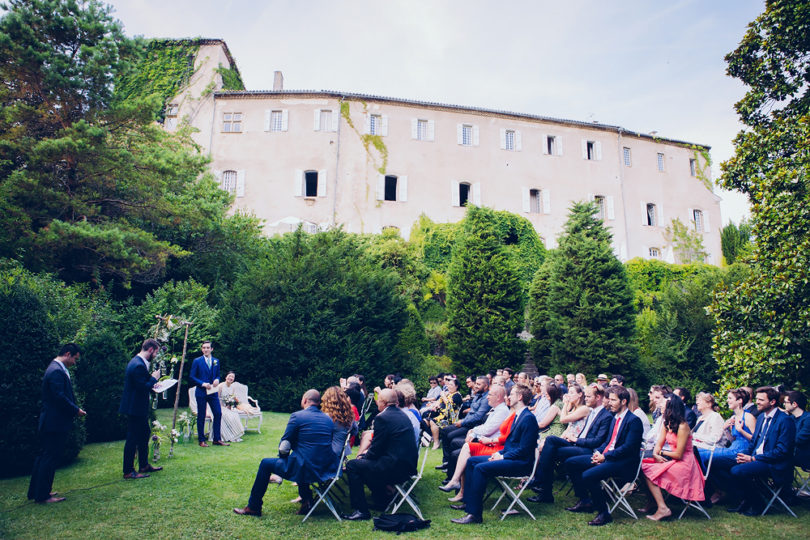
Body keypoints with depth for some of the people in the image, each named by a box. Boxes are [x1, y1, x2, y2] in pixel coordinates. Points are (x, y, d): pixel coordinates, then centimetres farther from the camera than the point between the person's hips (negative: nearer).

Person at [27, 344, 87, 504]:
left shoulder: (55, 368, 13)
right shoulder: (57, 371, -20)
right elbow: (60, 397, -25)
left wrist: (75, 408, 12)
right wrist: (76, 410, -14)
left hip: (49, 423, 11)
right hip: (55, 423, -11)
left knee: (43, 457, 18)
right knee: (50, 458, -2)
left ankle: (36, 491, 29)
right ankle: (43, 496, 7)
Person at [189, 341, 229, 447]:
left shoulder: (216, 361, 11)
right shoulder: (197, 361, -1)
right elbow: (191, 376, -3)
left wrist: (217, 380, -5)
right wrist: (202, 383, -16)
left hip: (213, 392, 4)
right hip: (201, 392, -3)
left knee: (218, 414, -1)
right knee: (201, 416, 3)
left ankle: (217, 439, 8)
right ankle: (201, 440, 14)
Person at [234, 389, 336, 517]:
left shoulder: (297, 416, -8)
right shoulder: (329, 419, 7)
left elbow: (283, 448, -5)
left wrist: (283, 456, 17)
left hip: (305, 469, -6)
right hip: (327, 468, 6)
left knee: (265, 463, 15)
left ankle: (253, 507, 26)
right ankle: (306, 500, 28)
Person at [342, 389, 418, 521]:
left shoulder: (382, 418, -15)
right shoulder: (402, 414, 12)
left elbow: (376, 449, -12)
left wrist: (363, 457, 8)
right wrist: (365, 455, 18)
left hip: (395, 468, -9)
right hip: (408, 464, 10)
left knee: (352, 466, 0)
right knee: (367, 461, 28)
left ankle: (361, 510, 2)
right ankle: (380, 500, 35)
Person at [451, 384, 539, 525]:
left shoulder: (528, 418, -17)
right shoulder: (517, 415, 15)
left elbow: (524, 450, -21)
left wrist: (502, 457, -15)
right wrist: (500, 453, 6)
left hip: (521, 463, -11)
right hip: (509, 456, 11)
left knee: (481, 468, -27)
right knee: (471, 461, 7)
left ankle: (474, 514, -24)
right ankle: (468, 502, 12)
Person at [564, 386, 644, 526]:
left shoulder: (634, 421, -12)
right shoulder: (615, 417, 15)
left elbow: (628, 448, -19)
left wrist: (605, 456, -19)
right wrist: (599, 452, 0)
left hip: (623, 462, -10)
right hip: (605, 456, 10)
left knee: (588, 475, -30)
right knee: (570, 463, 4)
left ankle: (604, 513, -12)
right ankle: (585, 501, 13)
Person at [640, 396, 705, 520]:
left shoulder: (682, 426, -21)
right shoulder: (667, 423, 6)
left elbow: (678, 455, -21)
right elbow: (659, 443, 8)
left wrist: (662, 452, -5)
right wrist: (655, 454, -13)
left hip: (684, 464, -9)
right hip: (673, 460, 9)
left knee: (647, 470, -17)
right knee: (643, 464, -5)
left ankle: (663, 508, -12)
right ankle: (652, 502, -1)